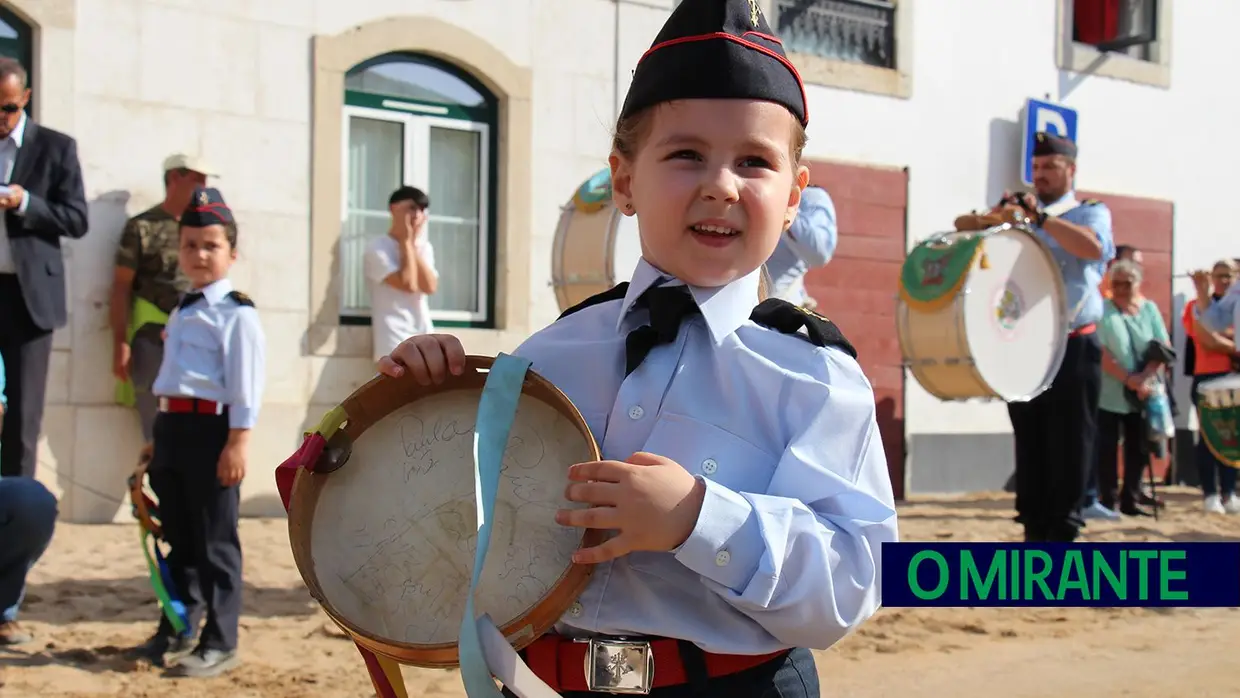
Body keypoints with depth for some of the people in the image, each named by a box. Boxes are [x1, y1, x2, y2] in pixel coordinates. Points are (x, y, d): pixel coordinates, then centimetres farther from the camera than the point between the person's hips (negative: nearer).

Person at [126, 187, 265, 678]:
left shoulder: (238, 314, -8)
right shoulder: (181, 312, 18)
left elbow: (245, 384, -14)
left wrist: (238, 442, -20)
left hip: (211, 428, -8)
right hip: (171, 425, 8)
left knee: (215, 543, -2)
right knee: (178, 538, 16)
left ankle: (220, 644, 6)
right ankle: (175, 632, 28)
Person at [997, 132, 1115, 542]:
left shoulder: (1091, 212, 3)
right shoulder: (1022, 220, 18)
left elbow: (1094, 247, -20)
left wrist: (1040, 216, -28)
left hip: (1073, 350, -4)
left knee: (1068, 452, -3)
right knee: (1030, 450, 8)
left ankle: (1063, 536, 2)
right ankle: (1034, 532, 15)